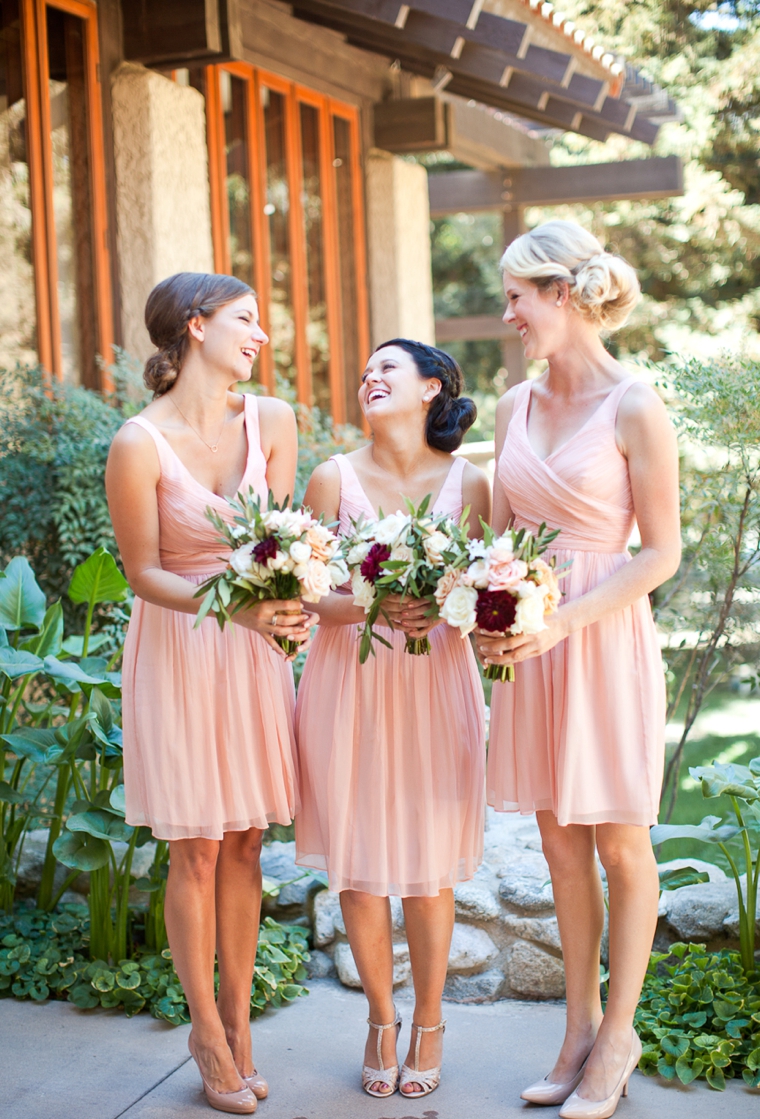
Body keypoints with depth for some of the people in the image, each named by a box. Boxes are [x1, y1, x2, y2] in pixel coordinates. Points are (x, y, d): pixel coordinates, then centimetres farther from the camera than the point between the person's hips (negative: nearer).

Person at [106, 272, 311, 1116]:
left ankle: (238, 1025, 24)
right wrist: (233, 607, -26)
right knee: (195, 851, 3)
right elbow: (143, 574, -12)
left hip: (254, 646, 4)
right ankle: (208, 1038, 19)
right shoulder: (140, 444, -17)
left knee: (244, 843, 10)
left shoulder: (272, 421, -3)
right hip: (178, 650, -4)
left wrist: (288, 599, -14)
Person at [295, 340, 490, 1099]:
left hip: (435, 683, 0)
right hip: (350, 684, 0)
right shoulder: (334, 479, -1)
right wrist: (371, 608, -21)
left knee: (430, 866, 4)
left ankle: (429, 1023, 25)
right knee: (357, 864, 5)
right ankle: (380, 1017, 27)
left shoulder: (466, 483, 1)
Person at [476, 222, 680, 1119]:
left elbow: (662, 553, -11)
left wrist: (565, 620, -19)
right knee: (560, 844, 13)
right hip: (530, 642, 6)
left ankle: (618, 1036, 21)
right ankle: (581, 1021, 27)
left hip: (603, 641, -6)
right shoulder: (515, 406, 7)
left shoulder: (634, 410, -11)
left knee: (620, 846, 7)